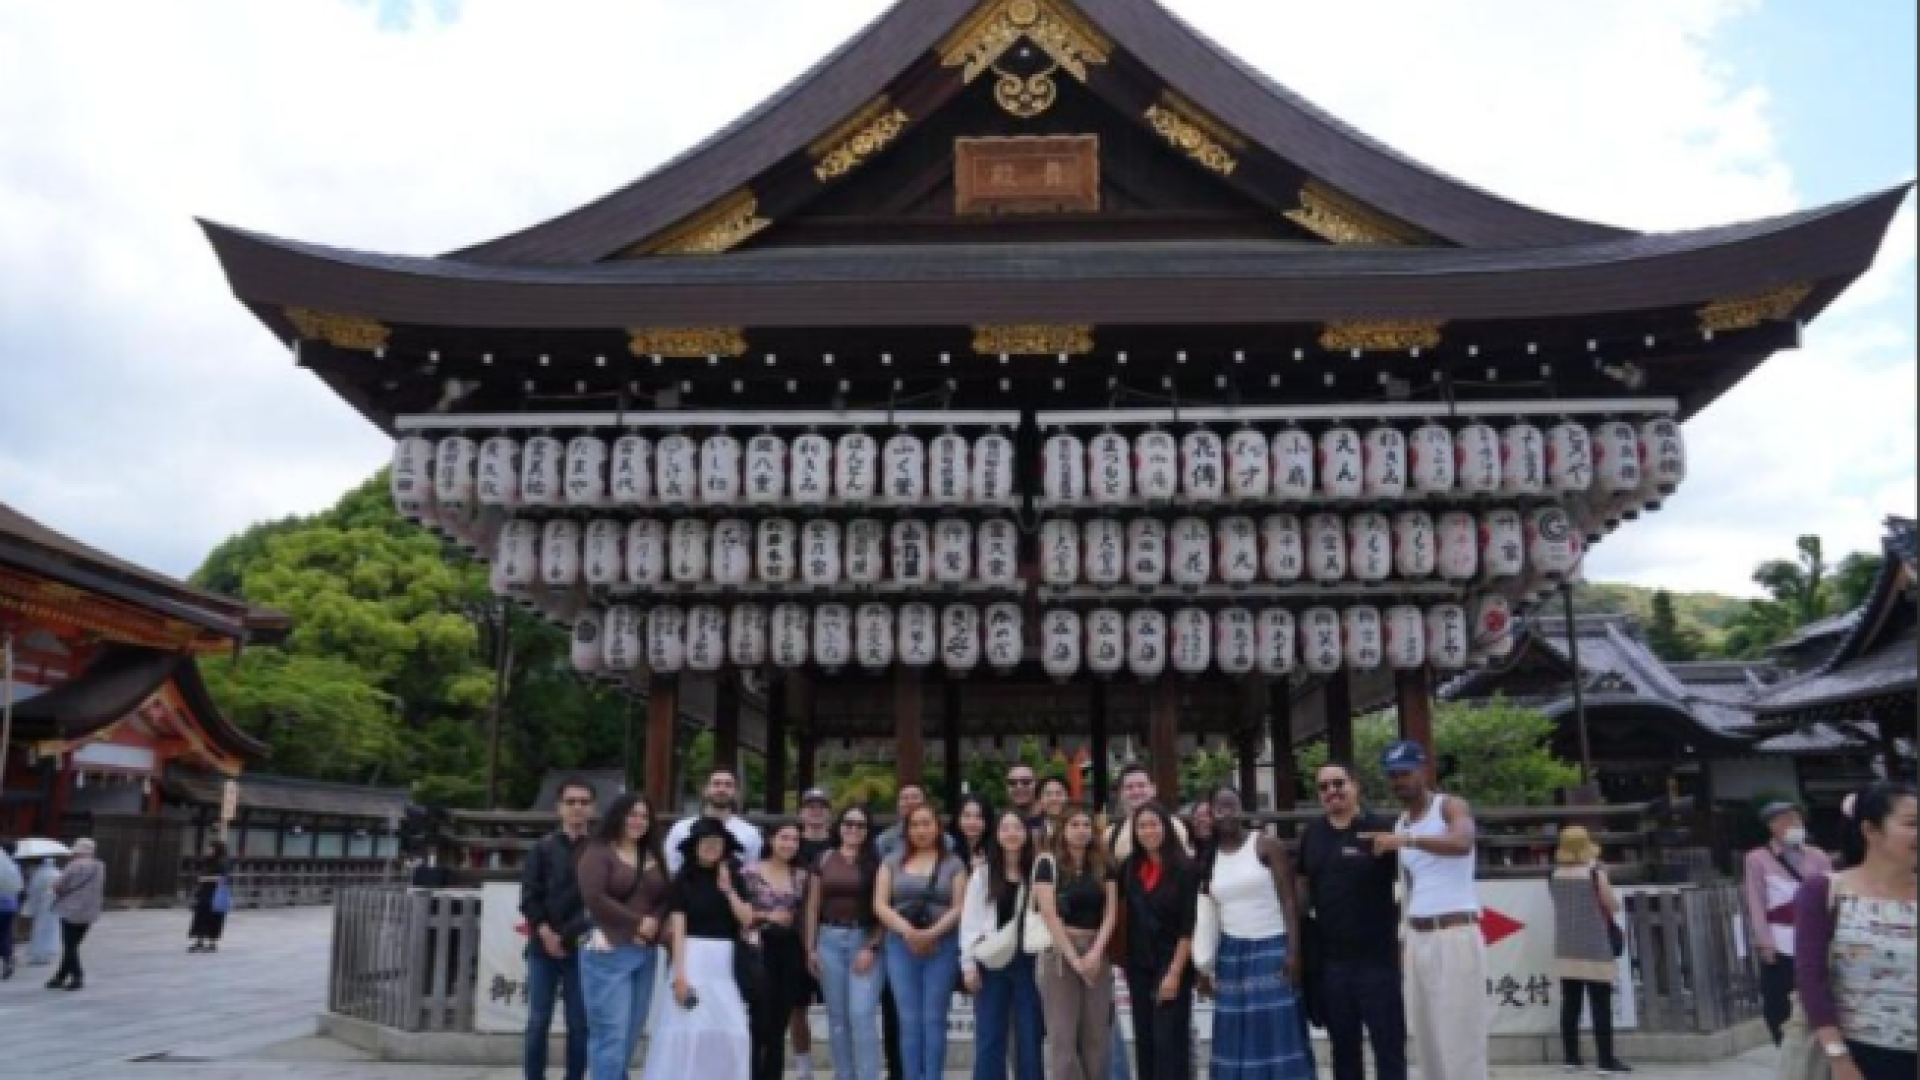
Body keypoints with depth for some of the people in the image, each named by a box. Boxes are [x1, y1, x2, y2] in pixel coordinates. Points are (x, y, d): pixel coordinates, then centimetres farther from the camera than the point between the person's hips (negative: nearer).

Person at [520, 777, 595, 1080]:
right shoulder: (543, 848, 4)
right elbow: (529, 896, 0)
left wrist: (566, 934, -8)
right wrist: (545, 932, -11)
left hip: (582, 948, 0)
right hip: (543, 946, 1)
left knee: (579, 1023, 3)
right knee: (538, 1021, 3)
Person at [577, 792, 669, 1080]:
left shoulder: (655, 857, 16)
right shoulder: (597, 852, -4)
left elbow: (666, 899, 15)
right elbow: (594, 899, -14)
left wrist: (655, 922, -6)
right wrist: (637, 922, -11)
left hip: (646, 954, 7)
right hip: (608, 952, -7)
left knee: (631, 1033, 8)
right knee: (611, 1033, -8)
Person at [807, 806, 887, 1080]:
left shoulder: (876, 862, -1)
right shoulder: (826, 860, 8)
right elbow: (813, 906, 10)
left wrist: (872, 948, -10)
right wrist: (811, 948, 6)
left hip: (865, 941, -3)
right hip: (830, 940, 4)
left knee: (862, 1015, -11)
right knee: (837, 1018, 8)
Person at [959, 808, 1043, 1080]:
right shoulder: (983, 871, 5)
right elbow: (970, 918, 2)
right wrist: (968, 963, -4)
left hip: (1028, 961, -1)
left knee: (1029, 1037, 5)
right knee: (989, 1038, 3)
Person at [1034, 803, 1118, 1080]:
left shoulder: (1104, 865, 9)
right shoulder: (1048, 863, -3)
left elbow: (1111, 912, 4)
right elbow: (1050, 915, -9)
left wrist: (1095, 953, -9)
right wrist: (1075, 958, -12)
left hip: (1097, 953, 4)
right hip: (1059, 953, -4)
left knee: (1098, 1036, 4)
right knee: (1063, 1035, -3)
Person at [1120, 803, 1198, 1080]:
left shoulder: (1184, 869, -8)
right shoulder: (1129, 868, 5)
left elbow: (1189, 926, -11)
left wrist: (1175, 972, -15)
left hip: (1172, 966, -5)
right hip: (1139, 966, 5)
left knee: (1170, 1040, -6)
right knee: (1144, 1040, 8)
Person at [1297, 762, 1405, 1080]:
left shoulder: (1381, 829, -9)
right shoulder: (1312, 834, 7)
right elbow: (1304, 888, 15)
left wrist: (1404, 929, -12)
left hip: (1377, 956, -5)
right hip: (1330, 959, 5)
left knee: (1388, 1043, 3)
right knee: (1343, 1046, 15)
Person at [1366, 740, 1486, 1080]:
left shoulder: (1451, 806, -5)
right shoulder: (1399, 825, 15)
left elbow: (1462, 844, -28)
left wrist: (1405, 840, -38)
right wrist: (1407, 937, 18)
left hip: (1456, 934, -7)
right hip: (1417, 937, 7)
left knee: (1459, 1040, -7)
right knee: (1427, 1038, 9)